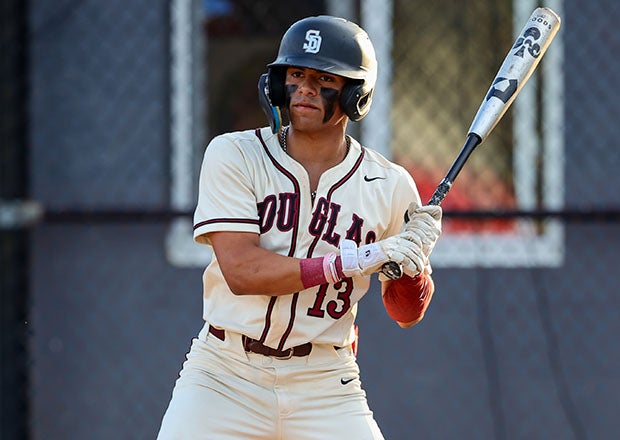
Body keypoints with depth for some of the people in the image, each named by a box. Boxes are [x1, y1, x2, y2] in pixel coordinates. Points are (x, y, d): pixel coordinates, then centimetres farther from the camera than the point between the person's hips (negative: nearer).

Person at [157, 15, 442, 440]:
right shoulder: (234, 156, -4)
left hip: (326, 386, 1)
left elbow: (406, 314, 10)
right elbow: (241, 271, -18)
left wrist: (413, 264, -13)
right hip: (226, 378, -1)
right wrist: (358, 260, -23)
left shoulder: (389, 185, 1)